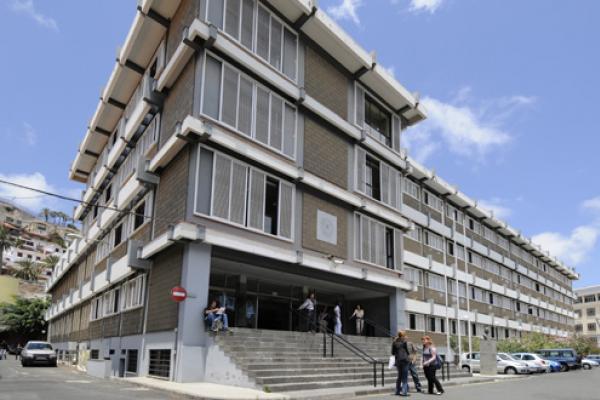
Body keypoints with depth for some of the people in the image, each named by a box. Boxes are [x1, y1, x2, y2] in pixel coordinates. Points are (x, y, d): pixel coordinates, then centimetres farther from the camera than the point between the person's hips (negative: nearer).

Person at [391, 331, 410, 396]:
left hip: (397, 361, 5)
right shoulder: (404, 341, -4)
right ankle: (404, 391, -8)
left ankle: (397, 391, 18)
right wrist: (408, 357, 16)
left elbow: (393, 352, 9)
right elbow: (407, 351, -1)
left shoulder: (394, 342, 9)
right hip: (404, 360, -5)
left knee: (399, 376, 16)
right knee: (405, 377, -1)